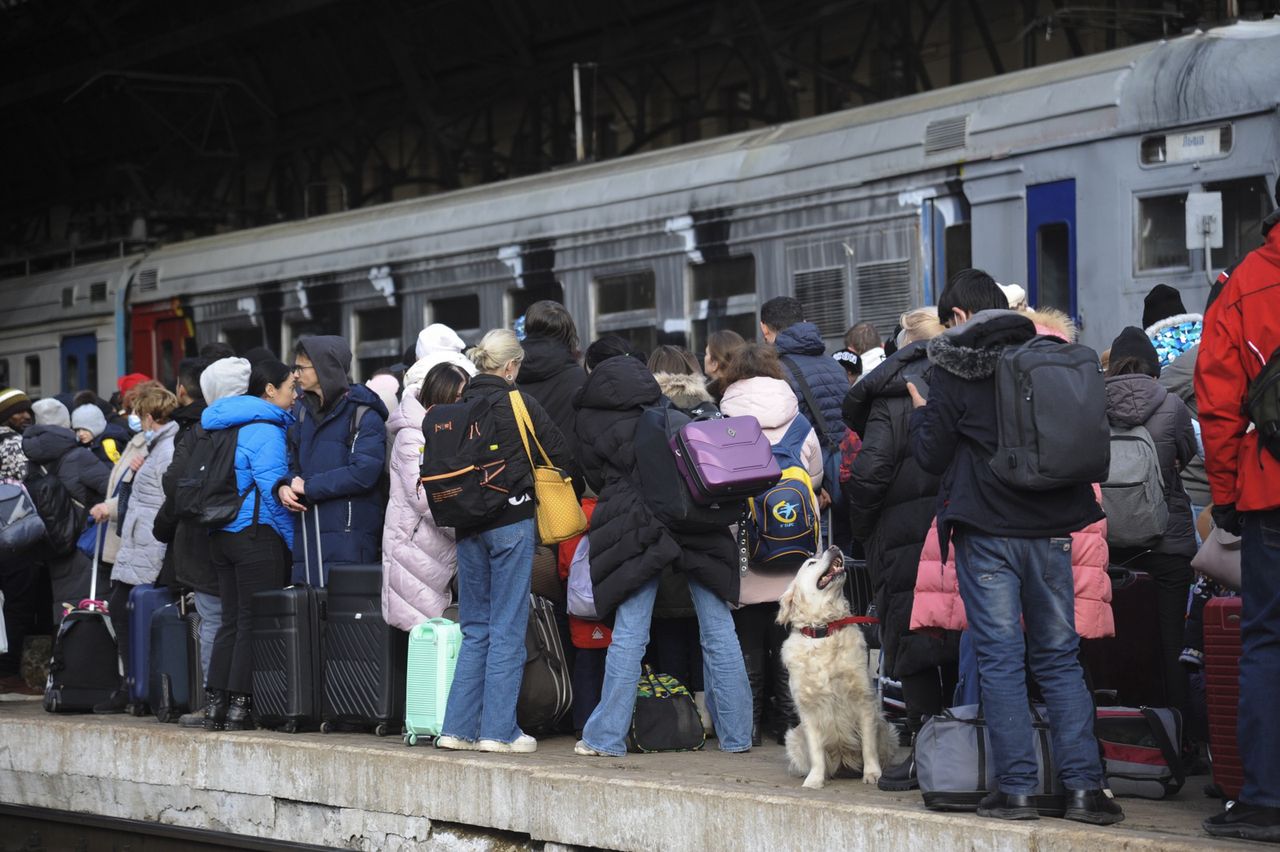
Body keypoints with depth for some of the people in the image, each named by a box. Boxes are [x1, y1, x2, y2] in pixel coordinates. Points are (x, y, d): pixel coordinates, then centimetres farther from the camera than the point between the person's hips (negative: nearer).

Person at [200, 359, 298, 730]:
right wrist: (293, 539, -9)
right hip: (257, 533, -9)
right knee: (254, 622, -4)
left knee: (231, 620, 11)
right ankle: (240, 705, -4)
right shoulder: (265, 429, -12)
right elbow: (271, 487, -16)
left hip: (221, 533, 9)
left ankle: (215, 703, 10)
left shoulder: (225, 426, 17)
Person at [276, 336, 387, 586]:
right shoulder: (306, 413, 18)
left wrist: (308, 487, -11)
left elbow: (363, 472, -16)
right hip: (307, 537, 7)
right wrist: (284, 486, -3)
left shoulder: (362, 414, -7)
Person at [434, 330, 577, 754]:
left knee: (475, 628, 13)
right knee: (507, 629, 0)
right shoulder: (520, 404, -8)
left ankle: (459, 727, 10)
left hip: (468, 525, 5)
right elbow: (562, 456, -2)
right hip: (512, 522, -5)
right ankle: (498, 730, -1)